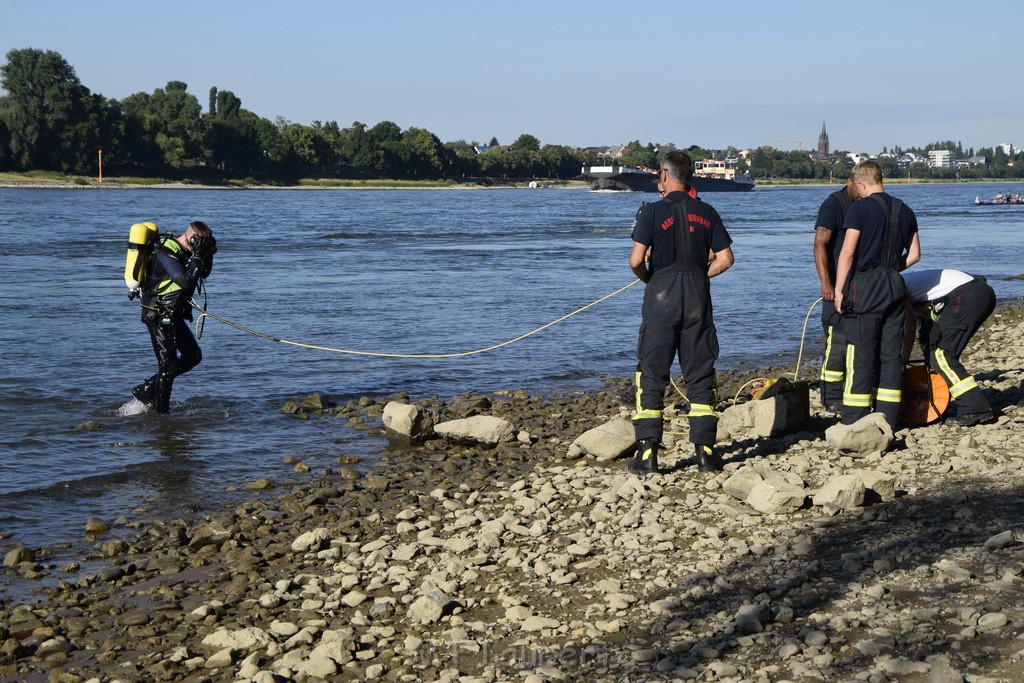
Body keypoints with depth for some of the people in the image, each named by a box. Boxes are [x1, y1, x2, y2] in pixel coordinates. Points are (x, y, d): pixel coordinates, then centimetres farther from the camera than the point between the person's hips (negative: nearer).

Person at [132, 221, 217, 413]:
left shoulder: (181, 250, 7)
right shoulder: (165, 253, -22)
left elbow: (204, 273, 17)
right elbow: (186, 282, -32)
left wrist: (207, 254, 0)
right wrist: (197, 256, -26)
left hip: (173, 316, 10)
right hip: (159, 316, -10)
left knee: (194, 356, 13)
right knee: (168, 364, -6)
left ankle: (146, 390, 20)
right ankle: (160, 411, 6)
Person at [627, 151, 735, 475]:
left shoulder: (653, 211, -6)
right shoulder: (707, 213, 6)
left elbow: (636, 260, -13)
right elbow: (725, 259, 3)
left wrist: (648, 278, 7)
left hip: (661, 294, -3)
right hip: (698, 296, 3)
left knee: (651, 375, 3)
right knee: (700, 376, 9)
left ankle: (647, 453, -1)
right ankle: (705, 451, 8)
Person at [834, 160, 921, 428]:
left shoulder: (860, 208, -8)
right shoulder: (904, 211, 12)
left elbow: (847, 252, -13)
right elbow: (914, 254, 15)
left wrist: (839, 289, -7)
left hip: (865, 287, -6)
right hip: (896, 286, 6)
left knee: (861, 355, -4)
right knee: (892, 353, 8)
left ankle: (854, 422, -3)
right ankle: (888, 420, 10)